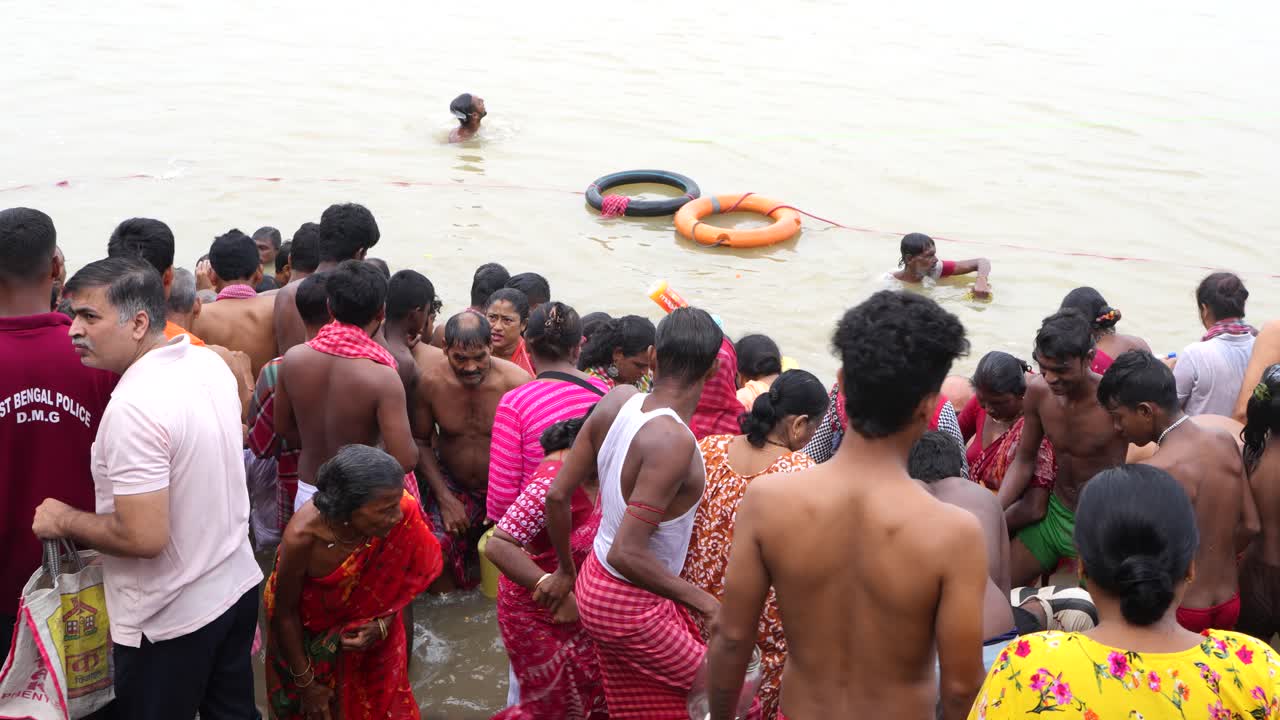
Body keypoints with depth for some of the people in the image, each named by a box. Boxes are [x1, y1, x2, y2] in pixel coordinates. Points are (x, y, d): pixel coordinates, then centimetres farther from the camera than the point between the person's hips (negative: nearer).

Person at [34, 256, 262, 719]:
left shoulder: (133, 407, -27)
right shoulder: (210, 363, 0)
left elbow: (144, 537, -28)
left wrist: (66, 521, -13)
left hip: (169, 620, -8)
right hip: (236, 586, 8)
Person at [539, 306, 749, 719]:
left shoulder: (617, 401, -7)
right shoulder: (673, 441, -29)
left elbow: (557, 494, -2)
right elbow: (627, 554, -31)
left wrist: (565, 571, 13)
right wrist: (702, 601, -21)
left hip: (596, 579, 8)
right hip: (630, 605, -8)